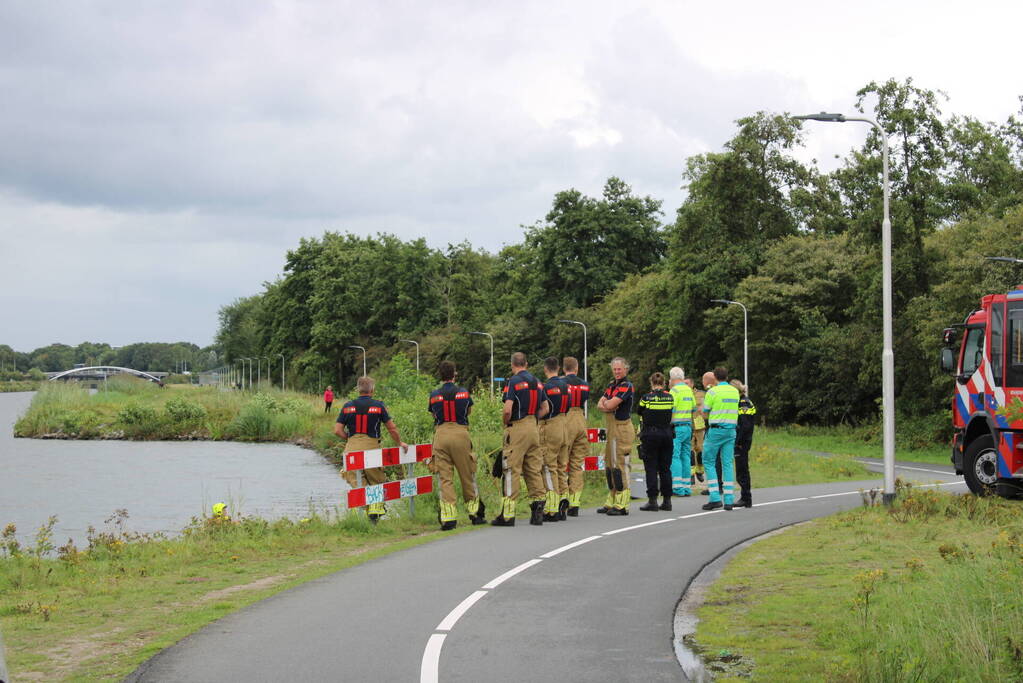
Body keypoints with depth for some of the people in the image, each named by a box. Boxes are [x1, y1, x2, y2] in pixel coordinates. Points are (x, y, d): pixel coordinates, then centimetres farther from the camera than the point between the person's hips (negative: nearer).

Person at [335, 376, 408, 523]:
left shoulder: (348, 406, 5)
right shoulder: (378, 405, 0)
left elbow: (337, 430, 2)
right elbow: (392, 428, 4)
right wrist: (399, 443, 18)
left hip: (352, 447, 2)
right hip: (371, 446, -1)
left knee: (356, 482, 8)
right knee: (376, 481, 12)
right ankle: (376, 509, 1)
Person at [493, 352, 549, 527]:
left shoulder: (513, 381, -9)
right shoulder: (537, 382, 13)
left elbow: (507, 409, -17)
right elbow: (545, 408, 18)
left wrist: (505, 422, 1)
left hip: (517, 428, -6)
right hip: (533, 428, 7)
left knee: (511, 471, -5)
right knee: (534, 470, 10)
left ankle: (507, 515, -6)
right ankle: (538, 511, 8)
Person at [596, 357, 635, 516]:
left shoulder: (627, 386, -11)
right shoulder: (611, 385, 17)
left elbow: (610, 405, -19)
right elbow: (600, 405, 9)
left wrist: (606, 403, 2)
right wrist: (608, 406, -11)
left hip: (622, 428, -9)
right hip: (611, 429, 9)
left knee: (620, 465, -10)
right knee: (609, 465, 13)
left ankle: (622, 505, -10)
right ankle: (611, 502, 20)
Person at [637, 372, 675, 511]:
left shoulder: (646, 398, -9)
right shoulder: (670, 397, 0)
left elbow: (638, 412, 5)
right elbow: (670, 413, 11)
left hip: (650, 435, -3)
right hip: (666, 434, 4)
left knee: (651, 468, 0)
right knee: (665, 468, 10)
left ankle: (652, 501, -5)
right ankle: (667, 500, 11)